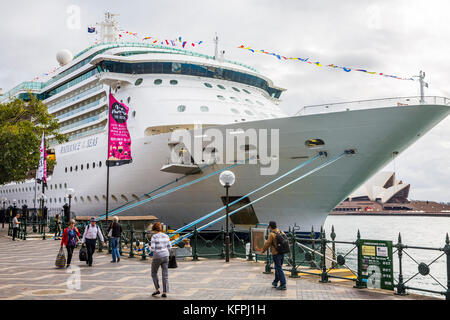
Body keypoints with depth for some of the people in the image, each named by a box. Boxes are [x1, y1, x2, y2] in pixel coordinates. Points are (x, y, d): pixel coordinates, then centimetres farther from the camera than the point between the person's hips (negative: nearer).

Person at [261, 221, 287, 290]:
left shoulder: (271, 234, -14)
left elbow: (267, 244, -11)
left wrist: (263, 250, 4)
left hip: (276, 253, -7)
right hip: (282, 253, 7)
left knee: (279, 269, -3)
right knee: (278, 267, 20)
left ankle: (283, 285, -5)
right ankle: (275, 282, 33)